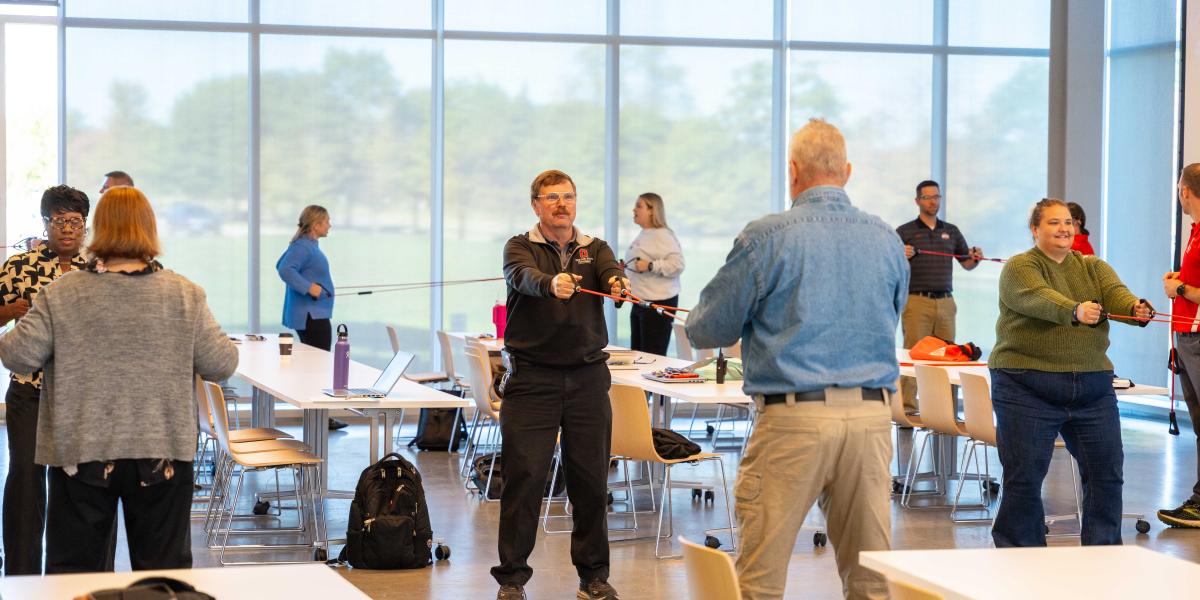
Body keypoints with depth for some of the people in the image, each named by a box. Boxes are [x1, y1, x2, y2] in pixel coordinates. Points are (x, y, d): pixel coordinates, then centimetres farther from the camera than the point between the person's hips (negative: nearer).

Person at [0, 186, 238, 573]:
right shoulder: (184, 295, -5)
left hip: (79, 455, 0)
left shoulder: (61, 295, -7)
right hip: (162, 456, 0)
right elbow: (219, 365, -5)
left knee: (73, 569, 12)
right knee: (164, 573, 10)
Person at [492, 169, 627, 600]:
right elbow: (522, 276, -21)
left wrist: (618, 281, -37)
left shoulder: (594, 249, 11)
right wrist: (552, 284, -44)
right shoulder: (521, 247, 3)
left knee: (591, 477, 6)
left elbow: (611, 271, -12)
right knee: (524, 475, -3)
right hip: (532, 378, -3)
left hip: (587, 377, 3)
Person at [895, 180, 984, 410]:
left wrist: (975, 257, -3)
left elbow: (967, 264, 20)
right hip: (916, 302, -4)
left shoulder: (951, 231, 17)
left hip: (946, 302, 4)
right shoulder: (905, 232, 4)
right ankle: (907, 406, -7)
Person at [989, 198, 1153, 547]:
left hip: (1092, 384, 5)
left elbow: (1116, 294, -6)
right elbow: (1040, 299, -24)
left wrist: (1136, 309, -30)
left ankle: (1104, 550, 18)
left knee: (1107, 471, 5)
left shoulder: (1093, 267, 13)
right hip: (1028, 386, -5)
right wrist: (1076, 311, -43)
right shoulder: (1019, 268, -3)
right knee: (1024, 477, -2)